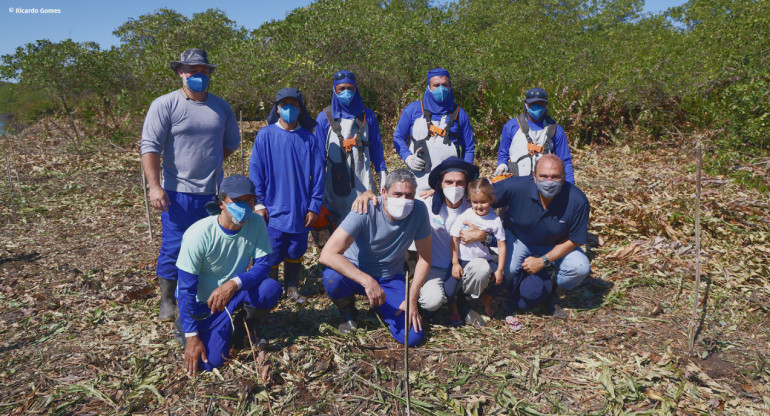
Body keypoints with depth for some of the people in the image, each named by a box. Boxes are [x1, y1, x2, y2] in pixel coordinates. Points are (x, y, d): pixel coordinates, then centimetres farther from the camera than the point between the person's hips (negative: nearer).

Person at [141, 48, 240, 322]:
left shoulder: (220, 107, 11)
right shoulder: (165, 105, -4)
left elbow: (232, 141, 24)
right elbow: (150, 146, -10)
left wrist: (212, 163, 13)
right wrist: (154, 186, -18)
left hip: (214, 192, 5)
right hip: (178, 192, -4)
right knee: (173, 247, 0)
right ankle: (167, 301, 18)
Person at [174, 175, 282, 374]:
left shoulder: (256, 224, -14)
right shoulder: (198, 234, -24)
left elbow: (263, 265, -13)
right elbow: (186, 289, -20)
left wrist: (234, 283, -34)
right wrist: (192, 337, -21)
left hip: (233, 294, 3)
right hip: (201, 304, -3)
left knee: (272, 288, -26)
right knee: (210, 360, -18)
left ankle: (244, 325, 5)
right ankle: (185, 325, 14)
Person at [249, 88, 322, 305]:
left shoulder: (309, 138, 2)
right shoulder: (265, 135, -2)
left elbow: (318, 173, 3)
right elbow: (255, 171, -2)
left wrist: (314, 206, -1)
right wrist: (259, 203, -7)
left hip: (300, 210, 2)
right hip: (273, 209, -2)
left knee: (296, 252, 13)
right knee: (271, 254, 3)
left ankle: (292, 287, 31)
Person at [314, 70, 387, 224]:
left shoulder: (367, 116, 8)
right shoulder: (324, 118, 4)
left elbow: (376, 148, 12)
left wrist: (383, 176, 7)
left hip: (363, 182, 1)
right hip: (335, 182, -1)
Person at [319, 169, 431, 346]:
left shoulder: (419, 211, -17)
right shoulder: (366, 212, -27)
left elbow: (424, 257, -6)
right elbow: (327, 255, -35)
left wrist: (411, 299, -14)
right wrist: (368, 281, -43)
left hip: (391, 278, 2)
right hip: (356, 272, -2)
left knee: (413, 337, -15)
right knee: (332, 277, -37)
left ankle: (382, 307, 18)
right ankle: (348, 313, 0)